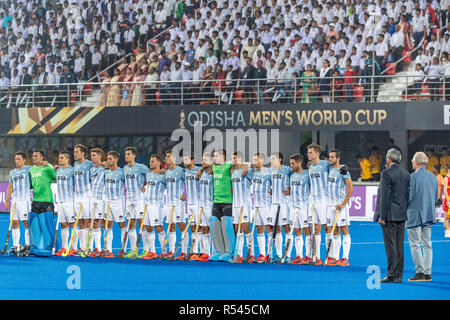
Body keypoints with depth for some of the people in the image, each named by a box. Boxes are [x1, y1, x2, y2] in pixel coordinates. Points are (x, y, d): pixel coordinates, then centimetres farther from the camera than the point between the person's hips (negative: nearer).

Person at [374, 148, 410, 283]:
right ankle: (399, 275, 10)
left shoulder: (387, 173, -12)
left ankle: (392, 275, -7)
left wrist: (382, 216, -13)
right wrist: (405, 213, 16)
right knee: (399, 245, 9)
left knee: (390, 246, -6)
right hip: (401, 215, 7)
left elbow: (385, 196, -16)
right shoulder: (406, 174, 10)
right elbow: (408, 195, 11)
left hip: (389, 216, -7)